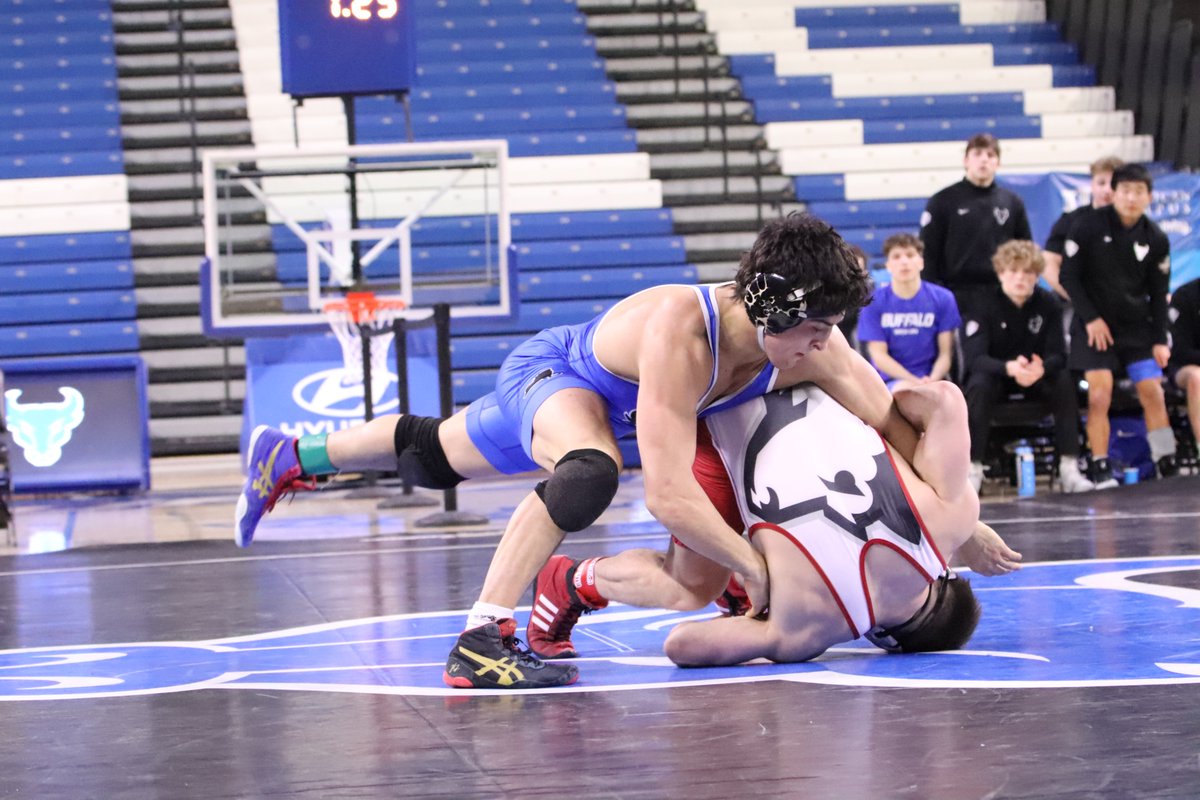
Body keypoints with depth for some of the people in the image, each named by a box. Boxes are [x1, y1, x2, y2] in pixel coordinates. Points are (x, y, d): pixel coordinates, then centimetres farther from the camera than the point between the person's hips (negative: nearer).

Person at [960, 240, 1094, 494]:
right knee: (979, 385, -35)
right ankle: (973, 469, -30)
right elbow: (974, 357, -24)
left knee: (1064, 381, -28)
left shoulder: (1047, 304, -9)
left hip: (1037, 376, 2)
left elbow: (1057, 355, -13)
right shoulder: (986, 305, -16)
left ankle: (1069, 469, -26)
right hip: (995, 374, -2)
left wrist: (1041, 369, -39)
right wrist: (1010, 368, -44)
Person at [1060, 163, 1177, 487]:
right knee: (1099, 395, -11)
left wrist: (1160, 339, 0)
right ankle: (1101, 469, -5)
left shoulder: (1156, 239, -1)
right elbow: (1069, 275, -6)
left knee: (1153, 392, -3)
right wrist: (1090, 318, -12)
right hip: (1095, 324, -3)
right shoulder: (1089, 226, -11)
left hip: (1138, 326, 3)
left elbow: (1158, 294, 6)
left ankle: (1168, 466, 1)